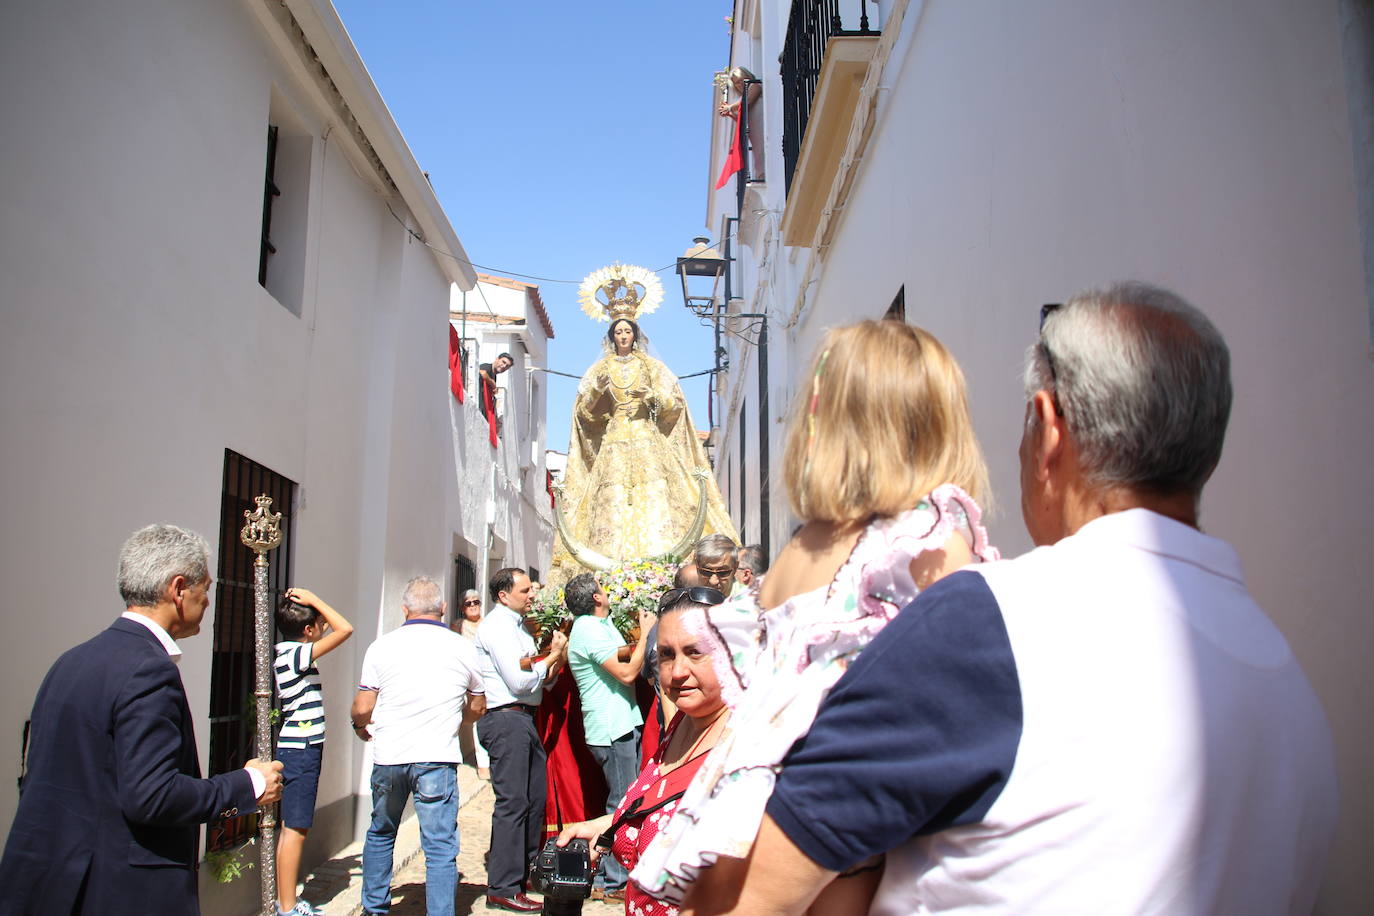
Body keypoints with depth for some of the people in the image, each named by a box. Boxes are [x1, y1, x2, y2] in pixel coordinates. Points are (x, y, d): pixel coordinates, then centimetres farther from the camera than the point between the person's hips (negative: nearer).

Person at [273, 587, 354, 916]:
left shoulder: (290, 653, 11)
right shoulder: (296, 654, -16)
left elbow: (339, 631, 26)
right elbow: (344, 629, -24)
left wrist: (310, 603, 13)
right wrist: (314, 600, -15)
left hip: (297, 749, 10)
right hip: (300, 751, -10)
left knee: (291, 828, 14)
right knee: (295, 830, -4)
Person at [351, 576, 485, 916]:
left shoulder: (382, 646, 0)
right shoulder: (462, 648, 2)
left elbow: (362, 709, 1)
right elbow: (477, 707, 13)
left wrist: (362, 727, 23)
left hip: (388, 758, 2)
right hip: (437, 759, -2)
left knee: (380, 834, 22)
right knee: (440, 845, 2)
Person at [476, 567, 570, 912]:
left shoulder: (517, 626, 18)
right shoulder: (496, 626, -11)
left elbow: (537, 678, 19)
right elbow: (520, 681, -18)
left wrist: (554, 663, -1)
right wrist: (553, 657, -5)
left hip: (524, 719, 10)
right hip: (506, 719, -10)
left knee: (535, 797, 15)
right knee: (512, 802, -6)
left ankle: (524, 870, 28)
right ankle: (502, 888, 1)